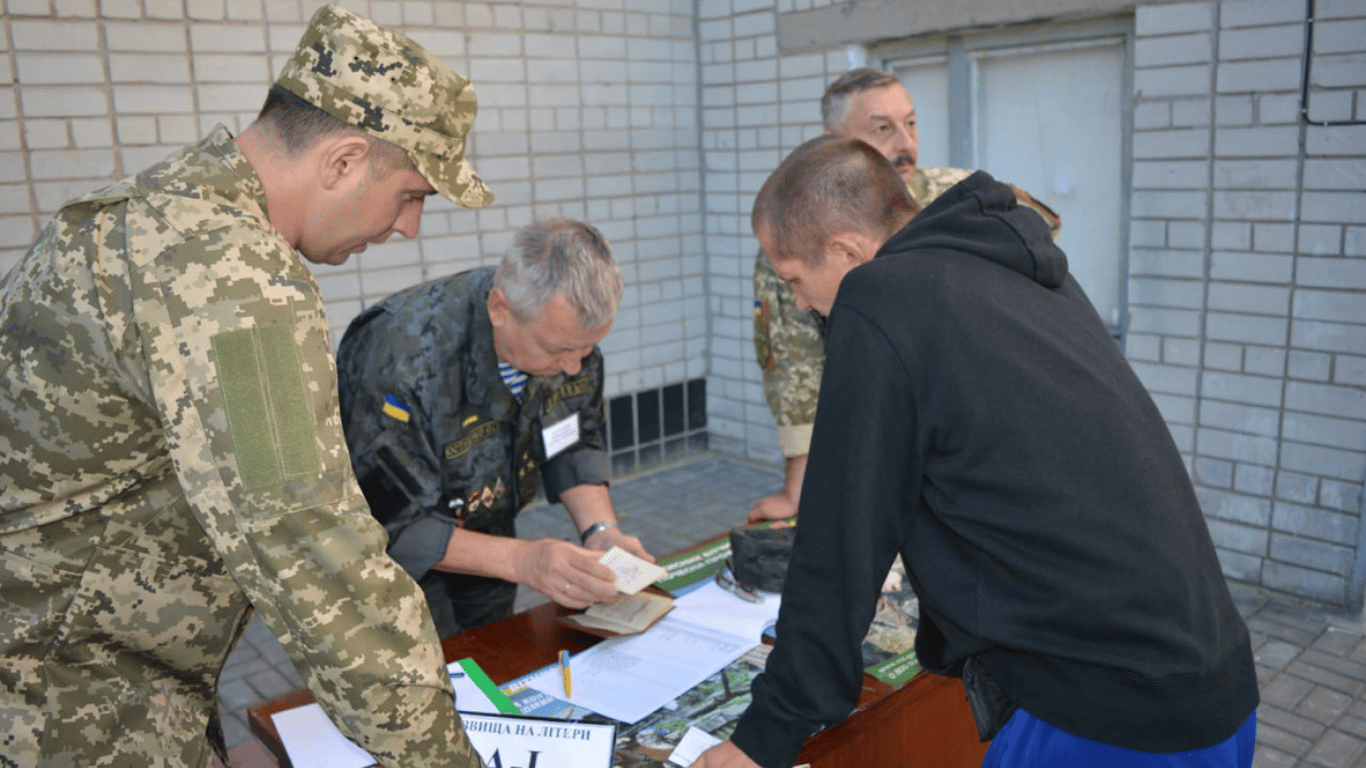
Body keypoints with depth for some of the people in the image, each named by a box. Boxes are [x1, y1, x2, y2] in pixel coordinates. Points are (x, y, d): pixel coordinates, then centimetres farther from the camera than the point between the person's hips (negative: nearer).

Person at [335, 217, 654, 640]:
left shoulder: (568, 327, -17)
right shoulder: (402, 360, -36)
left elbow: (576, 443, -2)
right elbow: (394, 525, -29)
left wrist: (600, 529, -19)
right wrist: (521, 560, -39)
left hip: (483, 536, 6)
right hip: (396, 563, -5)